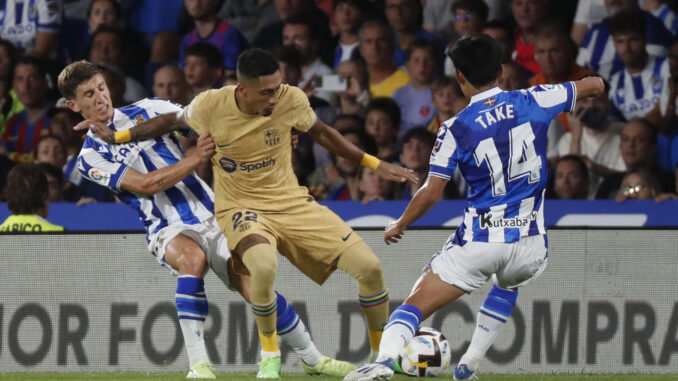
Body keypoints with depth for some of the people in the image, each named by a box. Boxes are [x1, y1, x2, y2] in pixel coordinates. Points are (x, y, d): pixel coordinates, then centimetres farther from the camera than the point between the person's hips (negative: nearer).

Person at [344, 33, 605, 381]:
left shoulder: (456, 129, -7)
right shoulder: (533, 102, 0)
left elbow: (431, 193, -9)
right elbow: (594, 86, 14)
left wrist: (399, 226, 8)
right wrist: (592, 82, 39)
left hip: (479, 241, -4)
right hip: (529, 241, 4)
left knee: (415, 306, -1)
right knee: (509, 284, 38)